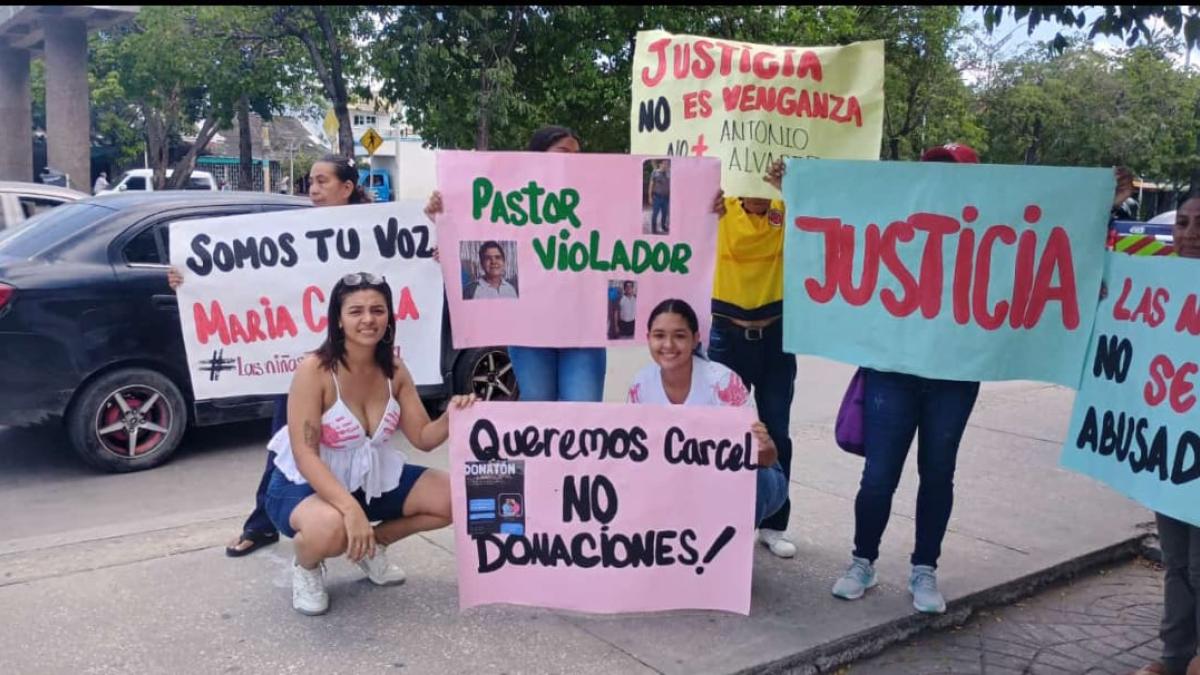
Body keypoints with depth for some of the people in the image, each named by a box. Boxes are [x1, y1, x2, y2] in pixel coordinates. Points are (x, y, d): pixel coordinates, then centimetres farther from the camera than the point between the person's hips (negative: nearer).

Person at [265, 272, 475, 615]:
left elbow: (423, 437, -1)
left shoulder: (394, 370, -5)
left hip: (372, 478, 6)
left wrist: (451, 417, -25)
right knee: (330, 528, -40)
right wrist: (350, 507, -40)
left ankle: (374, 546, 17)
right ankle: (306, 566, 0)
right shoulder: (314, 370, -23)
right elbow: (305, 455, -27)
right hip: (306, 484, -6)